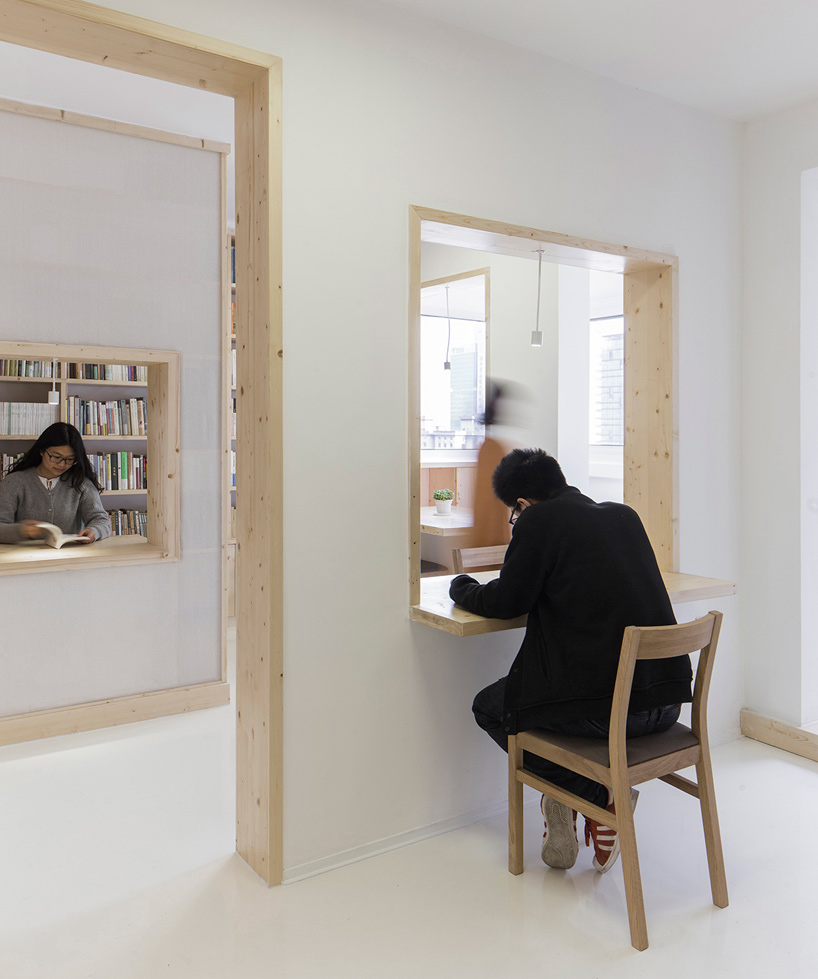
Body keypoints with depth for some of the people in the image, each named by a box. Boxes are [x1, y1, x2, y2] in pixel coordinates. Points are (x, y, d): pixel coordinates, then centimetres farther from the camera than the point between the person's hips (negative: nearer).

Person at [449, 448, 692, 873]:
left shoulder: (539, 520, -6)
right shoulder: (624, 514, 14)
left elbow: (506, 603, 0)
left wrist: (460, 586, 20)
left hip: (603, 708, -7)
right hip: (665, 703, 8)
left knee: (489, 707, 18)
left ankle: (600, 793, 6)